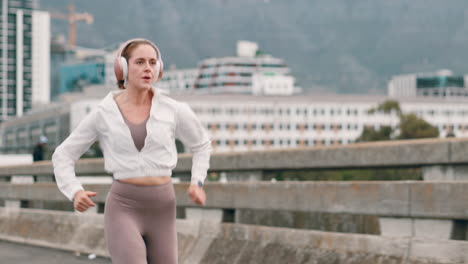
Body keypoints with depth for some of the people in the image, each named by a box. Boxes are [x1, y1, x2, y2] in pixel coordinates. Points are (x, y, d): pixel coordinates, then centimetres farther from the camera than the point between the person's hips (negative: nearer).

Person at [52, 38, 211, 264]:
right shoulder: (103, 114, -3)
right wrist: (75, 193, -13)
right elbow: (63, 156, 6)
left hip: (160, 211, 3)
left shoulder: (172, 110, 0)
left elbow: (201, 144, 19)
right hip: (123, 211, -3)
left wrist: (197, 183, 2)